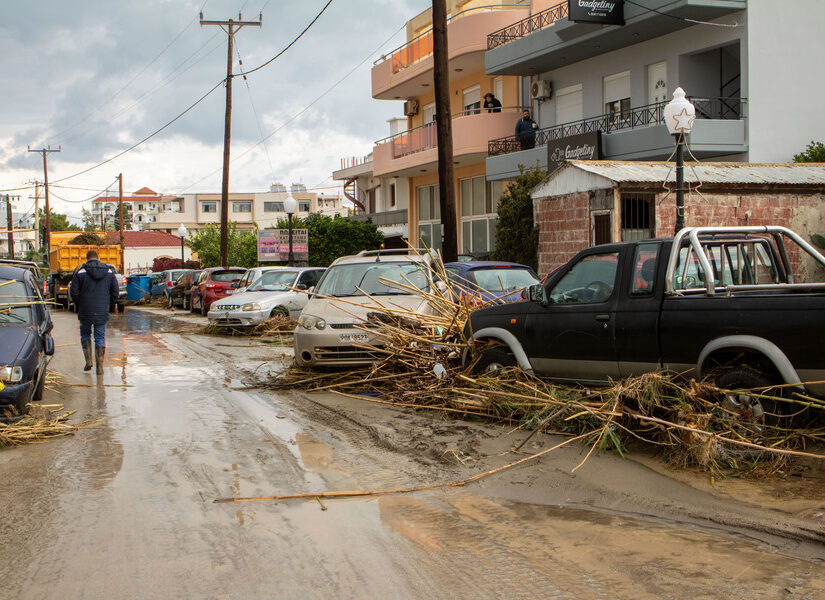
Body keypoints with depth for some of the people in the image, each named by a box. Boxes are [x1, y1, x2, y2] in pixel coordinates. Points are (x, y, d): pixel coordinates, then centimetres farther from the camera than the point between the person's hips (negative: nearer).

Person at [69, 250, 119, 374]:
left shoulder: (81, 272, -4)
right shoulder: (109, 272, 5)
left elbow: (74, 291, -5)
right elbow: (115, 291, 5)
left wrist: (79, 304, 11)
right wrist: (109, 306, 15)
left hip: (85, 312, -1)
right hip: (102, 312, 2)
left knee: (85, 335, 18)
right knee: (100, 338, 6)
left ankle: (88, 360, 8)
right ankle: (99, 367, 3)